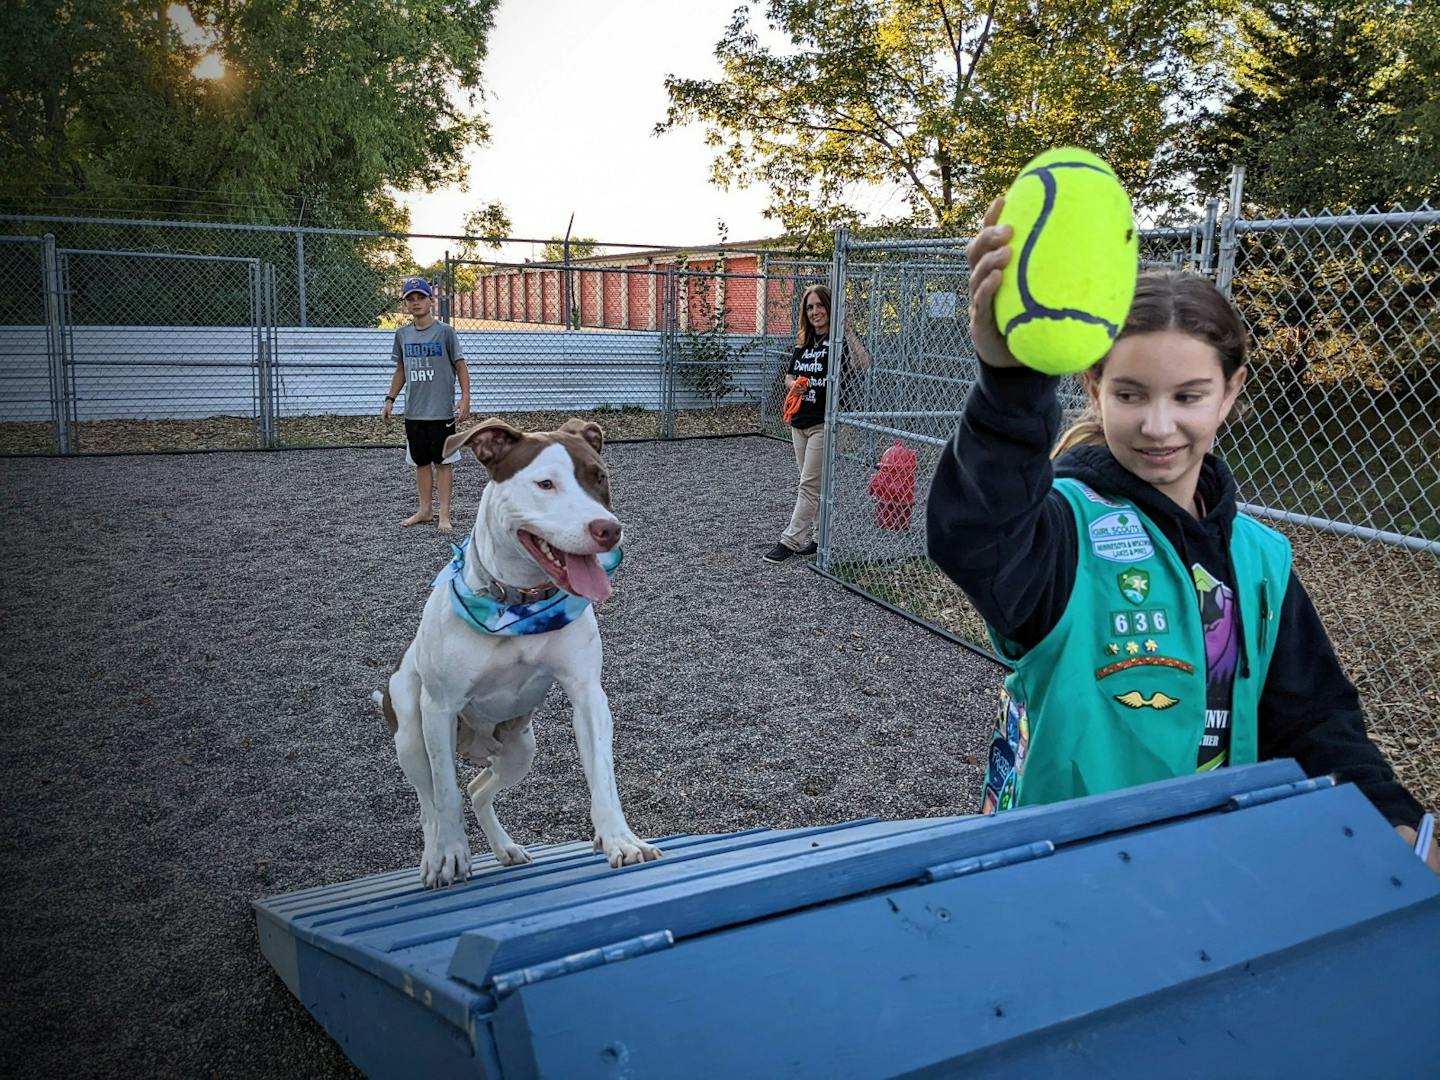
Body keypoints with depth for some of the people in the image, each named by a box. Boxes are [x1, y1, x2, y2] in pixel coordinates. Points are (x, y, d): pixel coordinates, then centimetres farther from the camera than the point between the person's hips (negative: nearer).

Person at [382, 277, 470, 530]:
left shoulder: (445, 332, -6)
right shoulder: (402, 335, 8)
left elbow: (460, 366, -5)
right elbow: (401, 370, 17)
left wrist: (465, 398, -13)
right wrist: (390, 399, 11)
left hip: (441, 411, -5)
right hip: (413, 412, 5)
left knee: (443, 461, 1)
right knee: (421, 461, 12)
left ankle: (444, 515, 5)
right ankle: (424, 510, 22)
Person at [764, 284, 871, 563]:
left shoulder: (839, 339, -9)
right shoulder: (803, 342, 13)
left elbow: (863, 363, -28)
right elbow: (789, 377, 22)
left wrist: (847, 329, -34)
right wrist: (793, 386, -1)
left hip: (825, 423, -8)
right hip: (799, 421, 8)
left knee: (809, 484, -5)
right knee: (813, 484, 13)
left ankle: (790, 541, -1)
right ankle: (822, 537, 22)